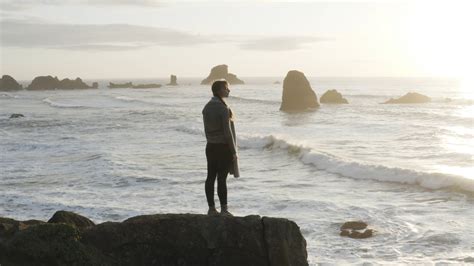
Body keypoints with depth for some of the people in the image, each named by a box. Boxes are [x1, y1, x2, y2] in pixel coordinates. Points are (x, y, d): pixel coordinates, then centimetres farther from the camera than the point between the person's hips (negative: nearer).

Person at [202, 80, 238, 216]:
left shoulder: (207, 107, 6)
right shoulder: (223, 108, -17)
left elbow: (206, 129, 11)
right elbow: (227, 132, -17)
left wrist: (210, 142, 18)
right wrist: (234, 151, -10)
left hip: (210, 147, 7)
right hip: (223, 147, -7)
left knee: (210, 177, 8)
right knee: (222, 178, -4)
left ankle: (211, 209, 14)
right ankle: (224, 210, 1)